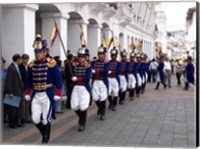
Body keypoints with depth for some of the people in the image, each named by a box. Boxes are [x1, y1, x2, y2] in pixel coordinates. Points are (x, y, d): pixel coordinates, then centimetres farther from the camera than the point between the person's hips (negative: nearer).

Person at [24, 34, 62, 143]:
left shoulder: (51, 63, -10)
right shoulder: (31, 65, 4)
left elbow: (58, 80, -7)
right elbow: (29, 80, 13)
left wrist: (57, 94, -11)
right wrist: (27, 93, 9)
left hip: (48, 95, -4)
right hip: (35, 95, 4)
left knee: (46, 119, 0)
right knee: (35, 119, 3)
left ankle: (46, 138, 20)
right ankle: (45, 134, 29)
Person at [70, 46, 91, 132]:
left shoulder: (88, 66, -8)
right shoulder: (74, 65, 4)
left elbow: (87, 78, -16)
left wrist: (77, 78, -18)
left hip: (84, 88, -4)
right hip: (76, 87, 4)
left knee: (83, 107, -7)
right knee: (74, 106, 4)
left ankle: (82, 124, 9)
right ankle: (82, 118, 34)